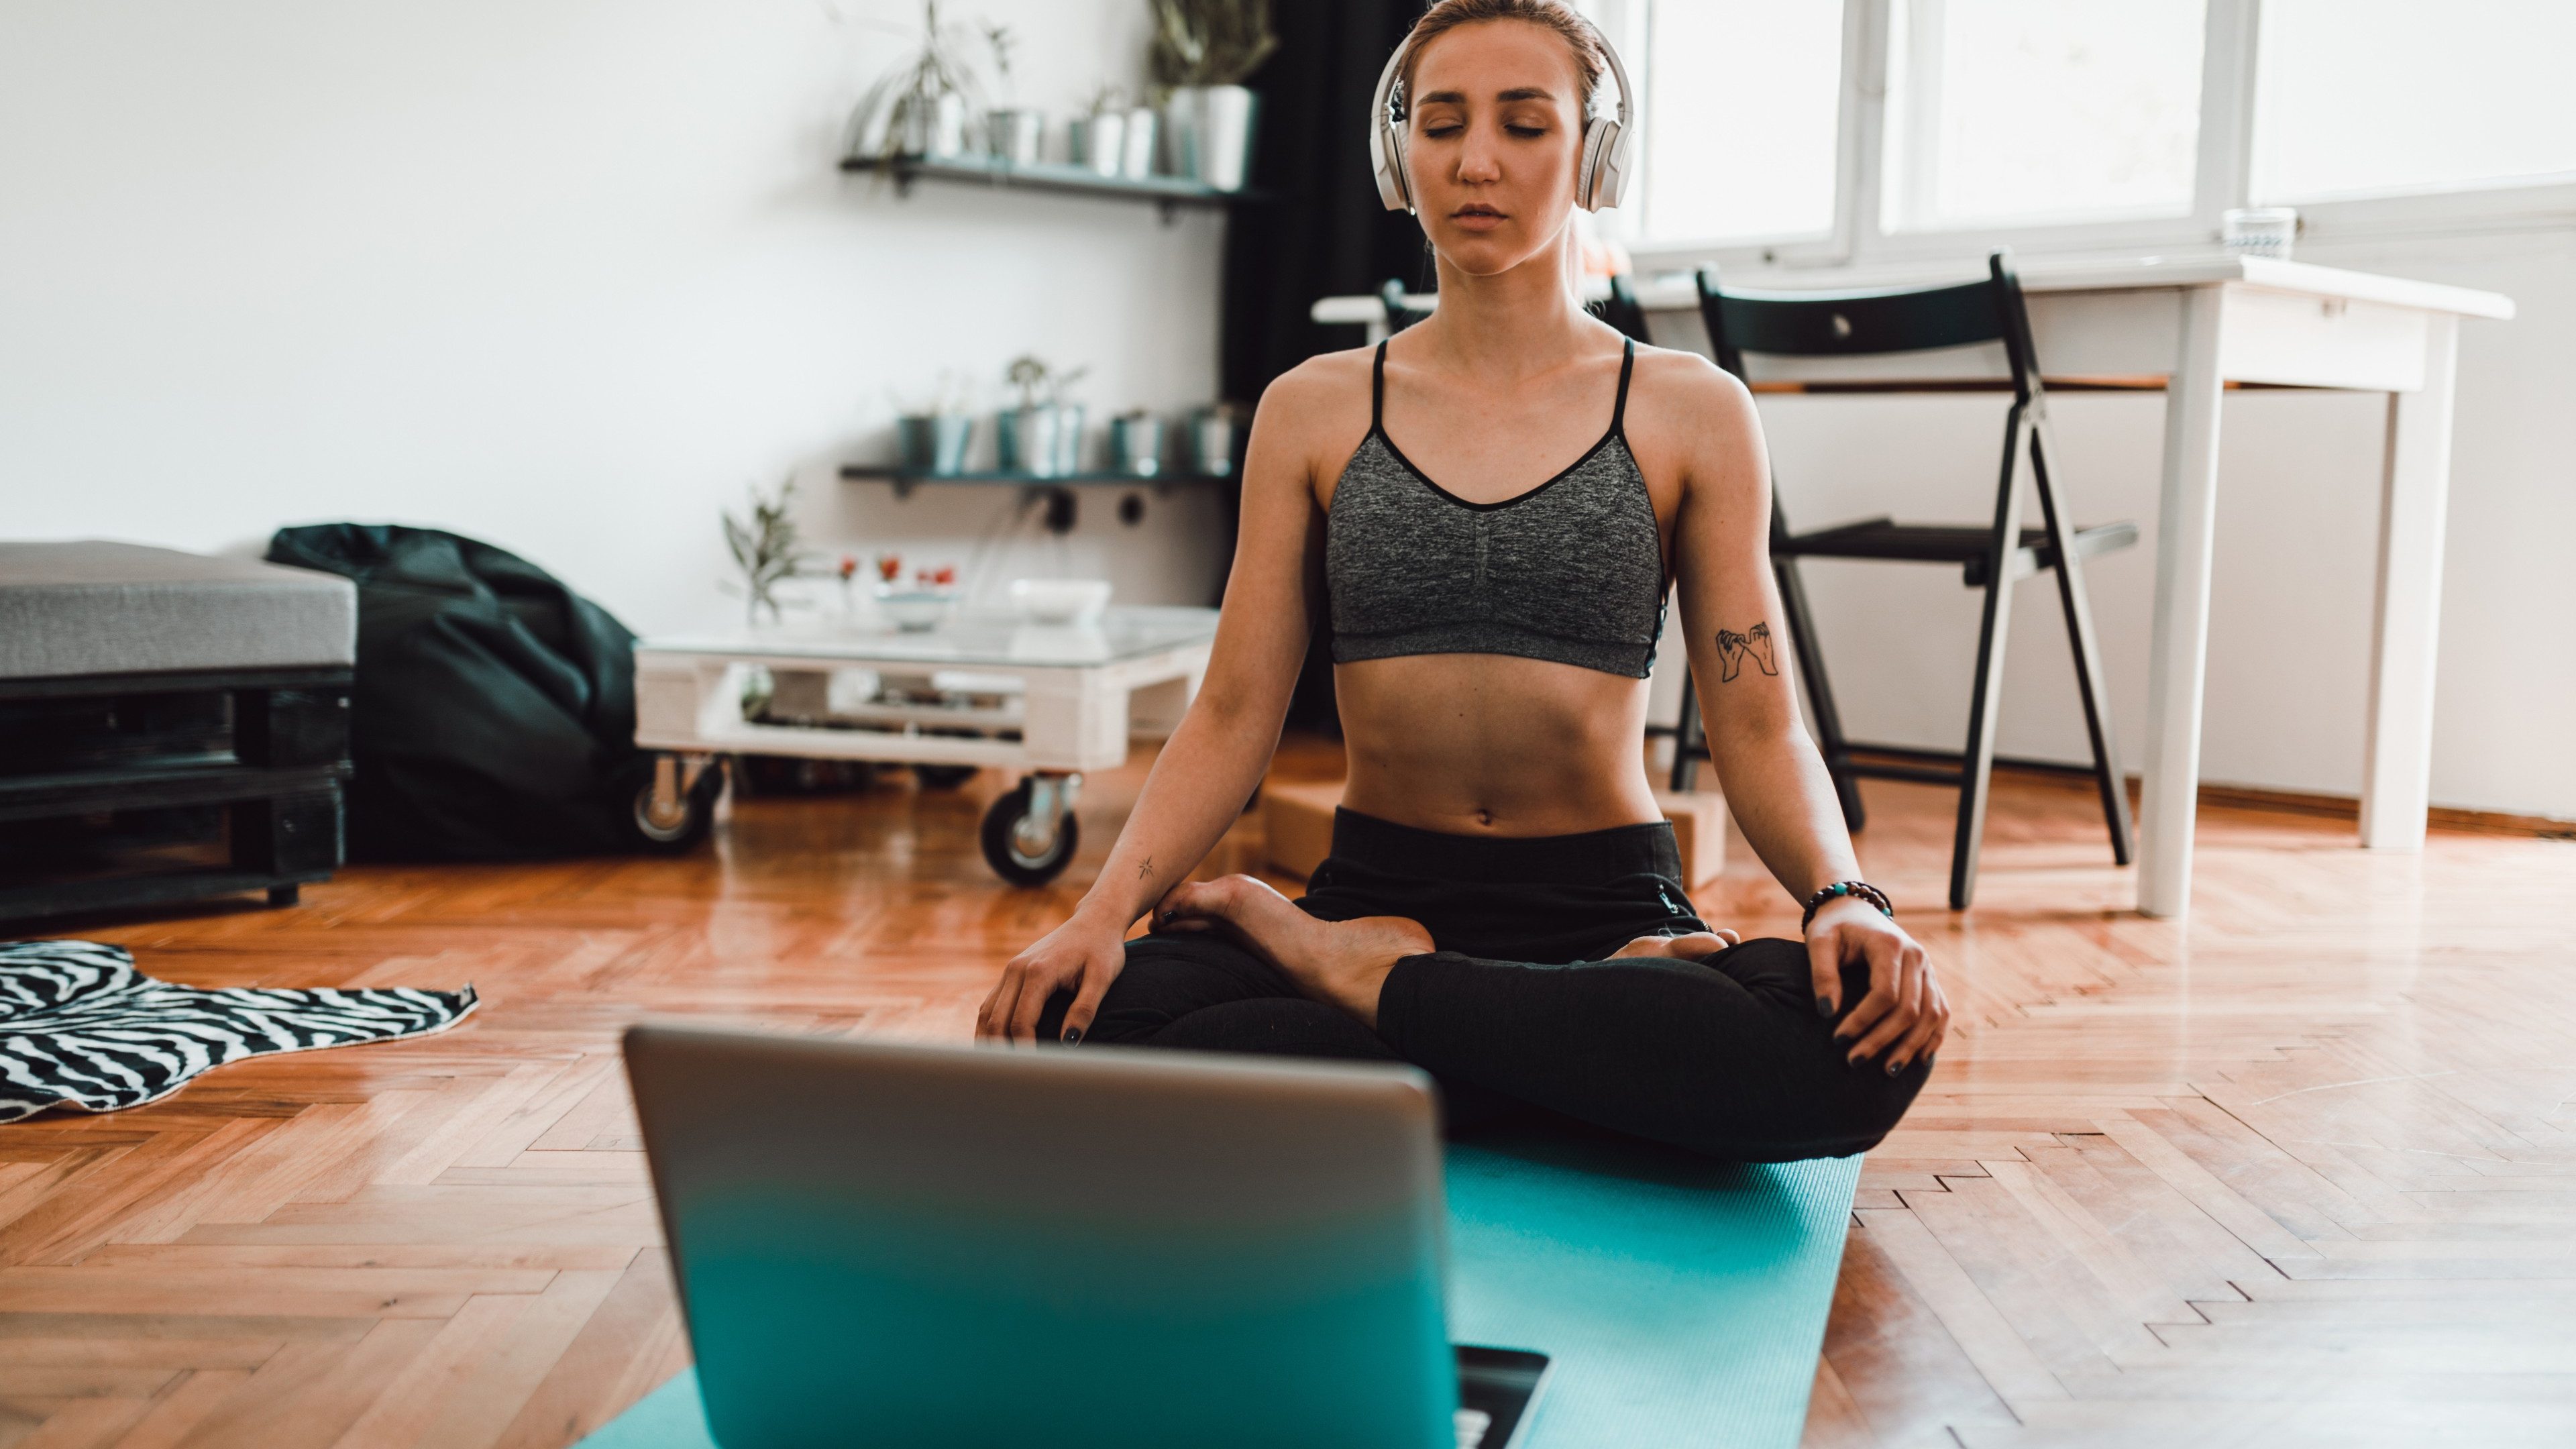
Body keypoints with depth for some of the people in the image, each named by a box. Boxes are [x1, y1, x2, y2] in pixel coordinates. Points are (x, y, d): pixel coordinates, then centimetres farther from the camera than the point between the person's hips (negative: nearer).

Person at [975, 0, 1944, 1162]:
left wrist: (1846, 898, -21)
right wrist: (1103, 911, -15)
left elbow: (1758, 729, 0)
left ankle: (1362, 977, -16)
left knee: (1863, 1039, -34)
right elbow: (1231, 719, 2)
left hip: (1607, 909, 0)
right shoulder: (1313, 413, 7)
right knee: (1076, 1018, -30)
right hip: (1376, 884, 1)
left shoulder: (1690, 415, 4)